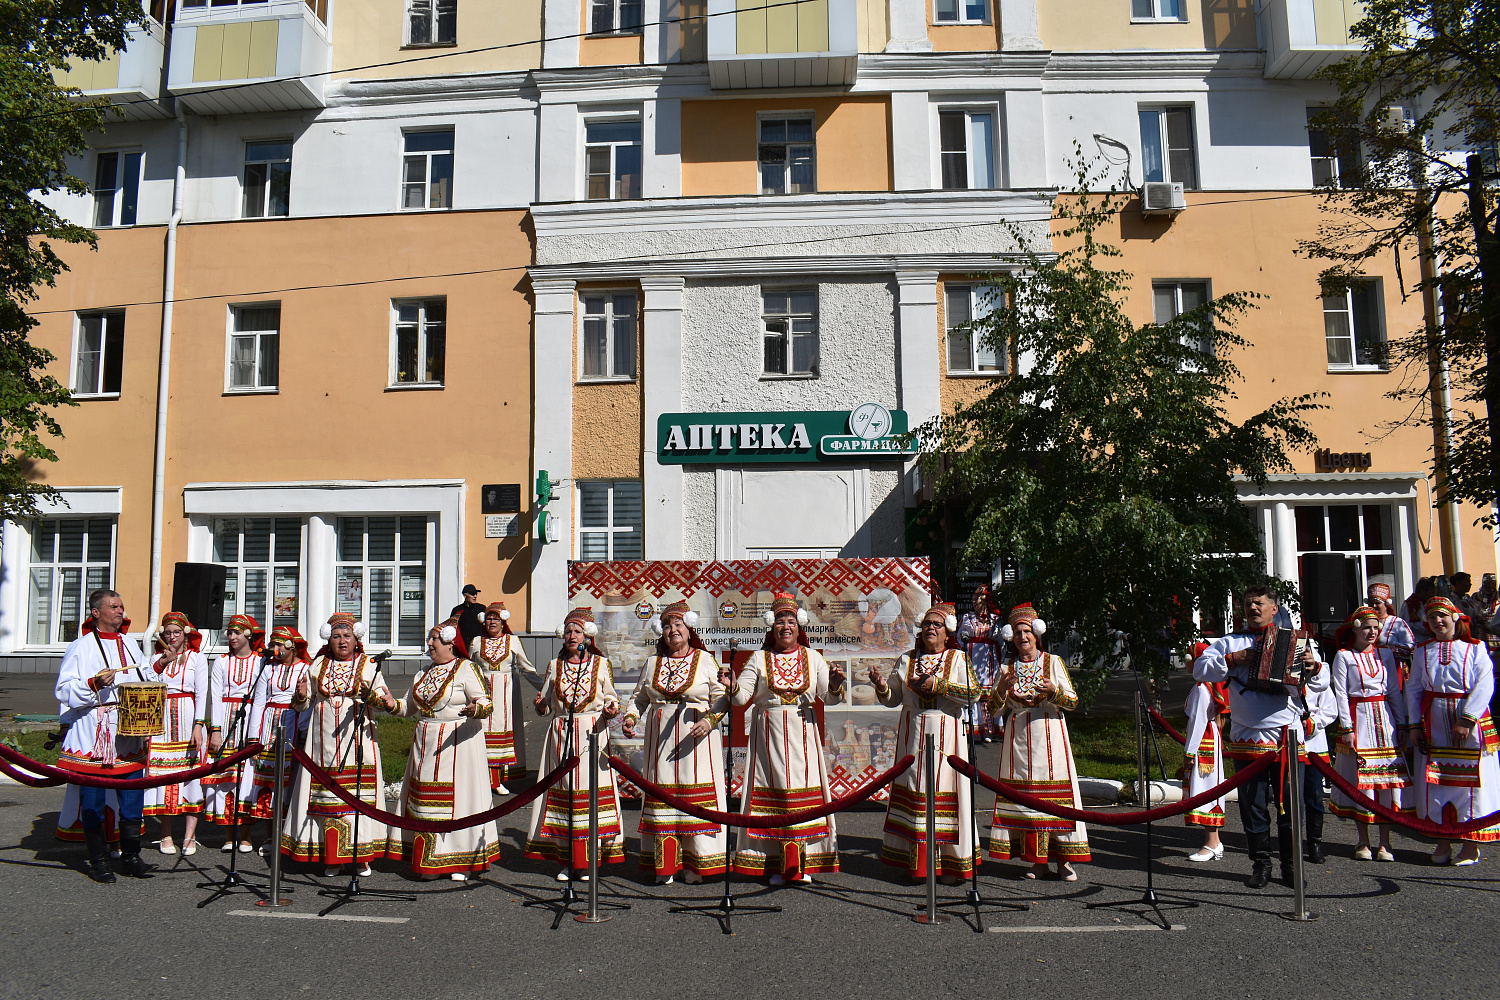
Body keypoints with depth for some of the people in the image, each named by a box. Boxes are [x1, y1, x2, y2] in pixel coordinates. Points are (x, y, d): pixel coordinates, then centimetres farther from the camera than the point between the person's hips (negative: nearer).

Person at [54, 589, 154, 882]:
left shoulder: (129, 644, 16)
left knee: (133, 799, 5)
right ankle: (98, 861, 12)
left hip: (128, 734, 5)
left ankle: (131, 858, 15)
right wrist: (94, 684, -22)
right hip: (92, 735, -5)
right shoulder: (81, 647, -1)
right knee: (93, 801, 1)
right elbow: (63, 690, -8)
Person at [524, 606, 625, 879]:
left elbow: (611, 699, 7)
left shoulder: (601, 664, 5)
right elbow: (546, 705, 14)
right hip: (561, 734, 2)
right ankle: (567, 860, 10)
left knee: (592, 792, -4)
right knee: (562, 792, 1)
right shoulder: (555, 666, 11)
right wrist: (540, 705, -7)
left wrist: (610, 710, -14)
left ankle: (589, 860, 5)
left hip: (593, 734, -2)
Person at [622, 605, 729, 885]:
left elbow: (721, 698, -2)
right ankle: (665, 865, 9)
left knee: (696, 797, -3)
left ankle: (696, 864, 5)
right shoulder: (652, 663, 14)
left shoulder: (705, 660, 3)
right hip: (661, 739, 3)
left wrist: (710, 720, -18)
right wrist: (630, 717, 1)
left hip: (696, 737, -3)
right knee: (663, 796, 2)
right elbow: (639, 697, 18)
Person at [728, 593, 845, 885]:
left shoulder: (812, 657, 9)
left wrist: (834, 684, -16)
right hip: (768, 734, -1)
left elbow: (827, 696, 4)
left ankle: (802, 864, 8)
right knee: (772, 791, -2)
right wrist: (731, 685, -20)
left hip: (803, 735, 1)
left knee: (803, 790, -1)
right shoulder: (759, 658, 6)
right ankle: (776, 864, 6)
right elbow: (742, 697, 0)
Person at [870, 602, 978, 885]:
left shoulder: (958, 658, 5)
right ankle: (917, 861, 8)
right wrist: (882, 687, -8)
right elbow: (894, 700, 13)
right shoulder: (907, 660, 13)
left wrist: (938, 685, -15)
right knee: (914, 790, 1)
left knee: (944, 789, -5)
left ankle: (950, 863, 4)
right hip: (912, 732, 3)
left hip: (946, 732, -3)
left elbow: (973, 693, -9)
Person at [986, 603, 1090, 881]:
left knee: (1055, 794, -6)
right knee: (1024, 793, -1)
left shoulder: (1053, 662, 5)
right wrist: (1001, 689, -11)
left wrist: (1054, 691, -17)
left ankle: (1063, 859, 1)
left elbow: (1073, 702, 1)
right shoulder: (1006, 668, 10)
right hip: (1018, 736, 2)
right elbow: (995, 709, 7)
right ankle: (1037, 860, 7)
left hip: (1050, 733, -2)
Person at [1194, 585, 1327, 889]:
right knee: (1253, 805, 4)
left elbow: (1321, 682, 8)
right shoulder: (1230, 642, 10)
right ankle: (1260, 864, 15)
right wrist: (1233, 660, -11)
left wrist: (1313, 668, -14)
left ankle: (1290, 865, 15)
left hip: (1287, 737, 0)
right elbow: (1200, 669, 1)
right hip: (1247, 738, 0)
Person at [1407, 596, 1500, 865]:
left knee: (1470, 782, -1)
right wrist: (1414, 724, 4)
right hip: (1433, 726, 3)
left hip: (1470, 724, -3)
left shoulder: (1475, 648, 0)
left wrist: (1466, 720, -17)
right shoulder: (1422, 651, 11)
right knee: (1436, 781, 3)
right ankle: (1443, 843, 14)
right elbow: (1414, 689, 12)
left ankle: (1471, 846, 9)